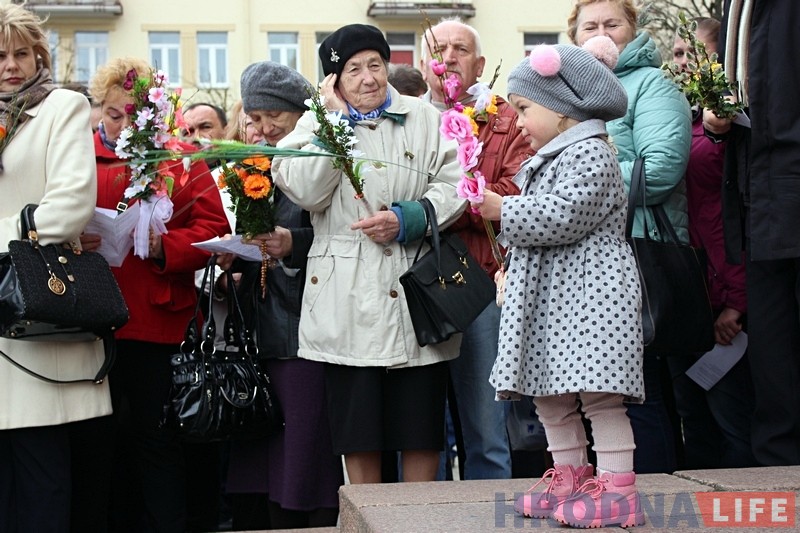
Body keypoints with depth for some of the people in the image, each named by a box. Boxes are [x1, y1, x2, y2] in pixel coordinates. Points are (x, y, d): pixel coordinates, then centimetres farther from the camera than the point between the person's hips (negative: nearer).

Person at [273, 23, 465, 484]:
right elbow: (305, 192, -9)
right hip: (348, 299, 0)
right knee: (358, 427, 6)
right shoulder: (316, 126, 8)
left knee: (421, 422, 6)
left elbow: (453, 186, 0)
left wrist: (406, 219, -15)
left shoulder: (427, 119, 8)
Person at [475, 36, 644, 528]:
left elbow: (559, 218, -22)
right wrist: (504, 211, 12)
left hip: (589, 291, -10)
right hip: (549, 294, 10)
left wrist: (503, 209, -11)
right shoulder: (548, 158, 20)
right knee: (549, 395, 12)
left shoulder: (590, 153, -12)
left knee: (598, 394, -9)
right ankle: (569, 477, 23)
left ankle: (618, 489, -3)